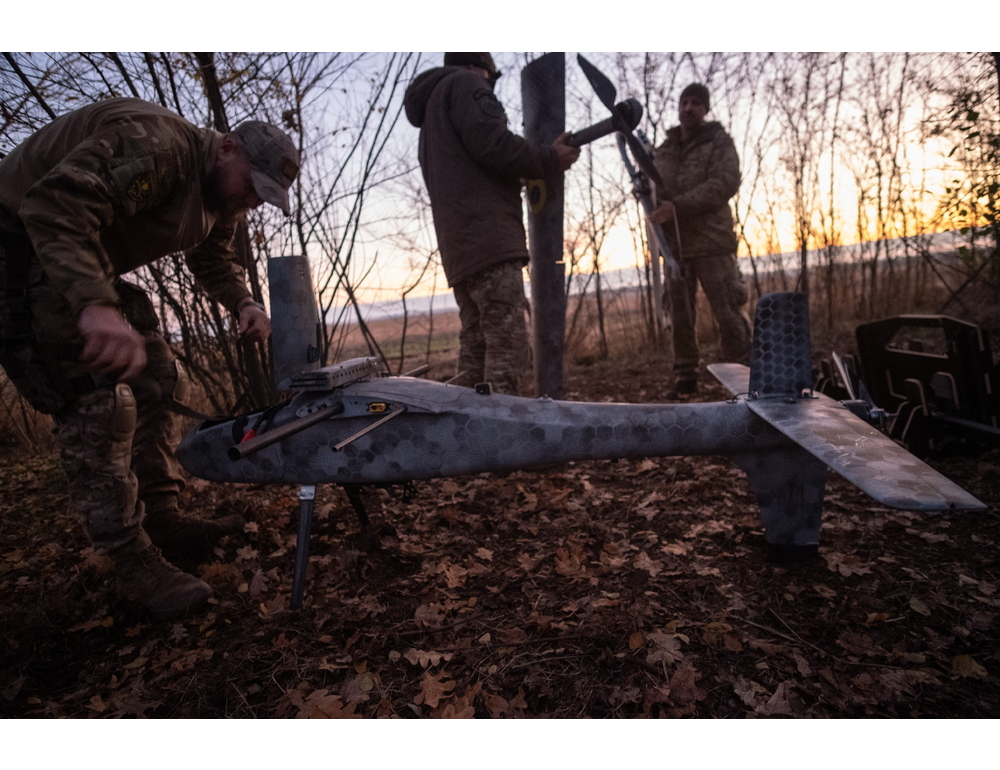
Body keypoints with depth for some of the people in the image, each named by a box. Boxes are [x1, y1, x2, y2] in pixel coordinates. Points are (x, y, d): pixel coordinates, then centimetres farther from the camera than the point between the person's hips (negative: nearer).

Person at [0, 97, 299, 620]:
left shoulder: (221, 195, 3)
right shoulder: (153, 145, -28)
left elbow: (215, 262, 14)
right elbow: (56, 203, -38)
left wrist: (243, 305, -7)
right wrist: (94, 305, -52)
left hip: (95, 271, 10)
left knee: (160, 384, 5)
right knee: (98, 405, -17)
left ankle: (162, 518, 15)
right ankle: (133, 563, -8)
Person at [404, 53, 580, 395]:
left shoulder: (432, 107, 35)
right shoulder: (465, 84, 6)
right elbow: (495, 143, -11)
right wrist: (551, 159, -1)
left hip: (459, 250, 10)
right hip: (488, 238, -10)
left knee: (476, 349, 7)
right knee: (507, 345, -15)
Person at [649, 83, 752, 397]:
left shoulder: (719, 142, 5)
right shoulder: (663, 151, 18)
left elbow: (726, 183, -10)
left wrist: (678, 206, -20)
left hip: (711, 242, -4)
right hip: (673, 245, 4)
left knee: (728, 313, -6)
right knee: (679, 315, 6)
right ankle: (685, 376, 15)